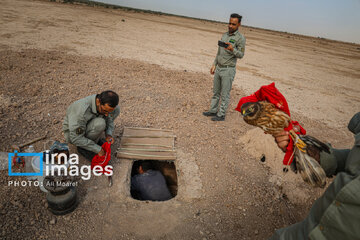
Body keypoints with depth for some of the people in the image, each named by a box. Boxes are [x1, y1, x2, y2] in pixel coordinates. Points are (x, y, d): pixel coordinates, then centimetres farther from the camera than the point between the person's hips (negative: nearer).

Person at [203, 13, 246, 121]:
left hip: (228, 70, -7)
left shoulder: (240, 38, -7)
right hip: (219, 68, 7)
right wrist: (214, 64, 17)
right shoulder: (225, 35, 14)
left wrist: (232, 49, -29)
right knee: (216, 91, 14)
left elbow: (241, 55, -11)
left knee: (225, 94, -1)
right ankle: (213, 111, 26)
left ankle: (221, 115, 8)